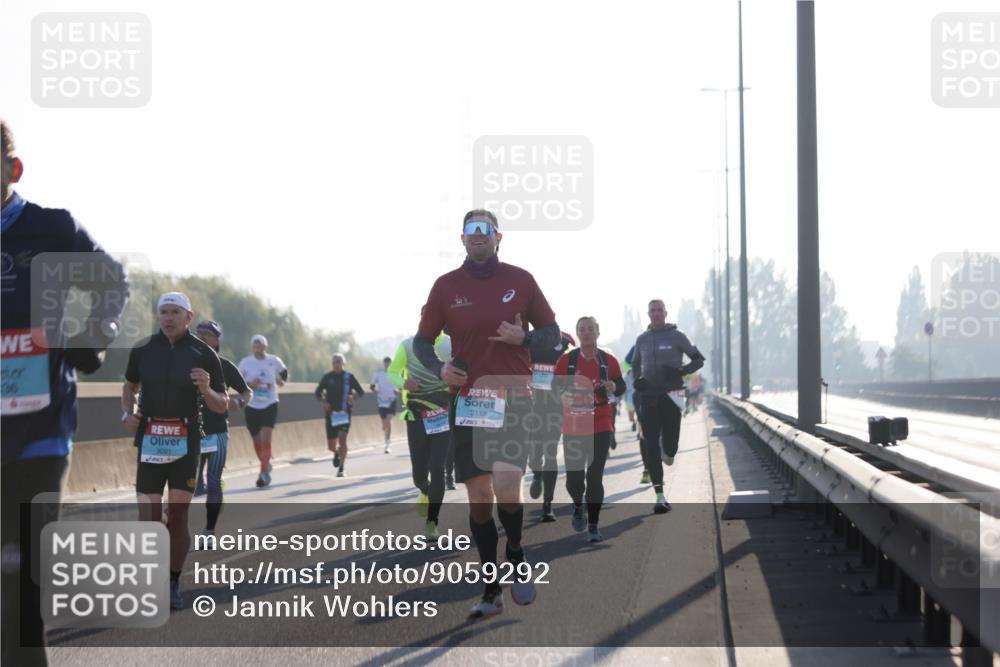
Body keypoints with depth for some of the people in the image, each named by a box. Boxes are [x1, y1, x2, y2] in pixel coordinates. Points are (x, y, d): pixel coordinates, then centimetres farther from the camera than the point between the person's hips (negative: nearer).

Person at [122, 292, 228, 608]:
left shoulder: (204, 354, 0)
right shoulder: (143, 350, 5)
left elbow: (222, 406, 5)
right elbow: (129, 386, 22)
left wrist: (206, 390, -16)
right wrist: (127, 413, 3)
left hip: (186, 440, -1)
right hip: (149, 439, 1)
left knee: (179, 514, -4)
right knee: (148, 517, -2)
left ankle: (173, 584, 6)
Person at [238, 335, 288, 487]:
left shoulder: (274, 361, 1)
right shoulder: (245, 362, -2)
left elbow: (284, 370, 22)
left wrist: (282, 380, 4)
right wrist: (249, 384, -17)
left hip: (270, 405, -1)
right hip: (252, 406, 1)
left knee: (265, 438, -16)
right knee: (257, 441, 8)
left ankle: (264, 472, -15)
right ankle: (266, 465, 33)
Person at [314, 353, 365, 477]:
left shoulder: (349, 377, 1)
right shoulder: (327, 377, 4)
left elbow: (361, 392, 5)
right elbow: (318, 392, 12)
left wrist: (354, 396, -17)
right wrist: (323, 401, -8)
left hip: (344, 413, -2)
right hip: (331, 413, 2)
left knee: (342, 439, -17)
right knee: (331, 446, 3)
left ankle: (341, 468, -12)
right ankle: (337, 453, 41)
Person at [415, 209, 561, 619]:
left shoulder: (520, 280, 3)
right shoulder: (446, 286, 5)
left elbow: (551, 332, 9)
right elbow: (422, 340, 12)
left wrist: (525, 339, -11)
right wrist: (439, 367, -8)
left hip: (512, 398, -2)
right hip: (467, 399, 2)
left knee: (506, 489, -19)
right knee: (478, 497, 5)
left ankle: (516, 555, 11)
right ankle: (492, 591, 15)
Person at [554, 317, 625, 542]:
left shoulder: (608, 361, 3)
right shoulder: (566, 361, 1)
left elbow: (621, 387, 11)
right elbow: (556, 387, 6)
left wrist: (613, 386, -13)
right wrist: (565, 395, -16)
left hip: (601, 427, 0)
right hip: (573, 427, 0)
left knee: (595, 477, -4)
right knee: (574, 477, -3)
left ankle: (593, 526, 5)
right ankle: (578, 506, 32)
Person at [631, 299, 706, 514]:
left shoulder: (676, 336, 1)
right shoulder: (642, 339, 10)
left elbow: (699, 359, 4)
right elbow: (635, 364, 25)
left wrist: (680, 371, -13)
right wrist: (637, 380, 4)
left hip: (671, 396, -2)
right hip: (649, 397, 2)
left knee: (670, 445, -2)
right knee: (651, 446, -7)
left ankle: (668, 452, 39)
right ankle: (660, 496, -8)